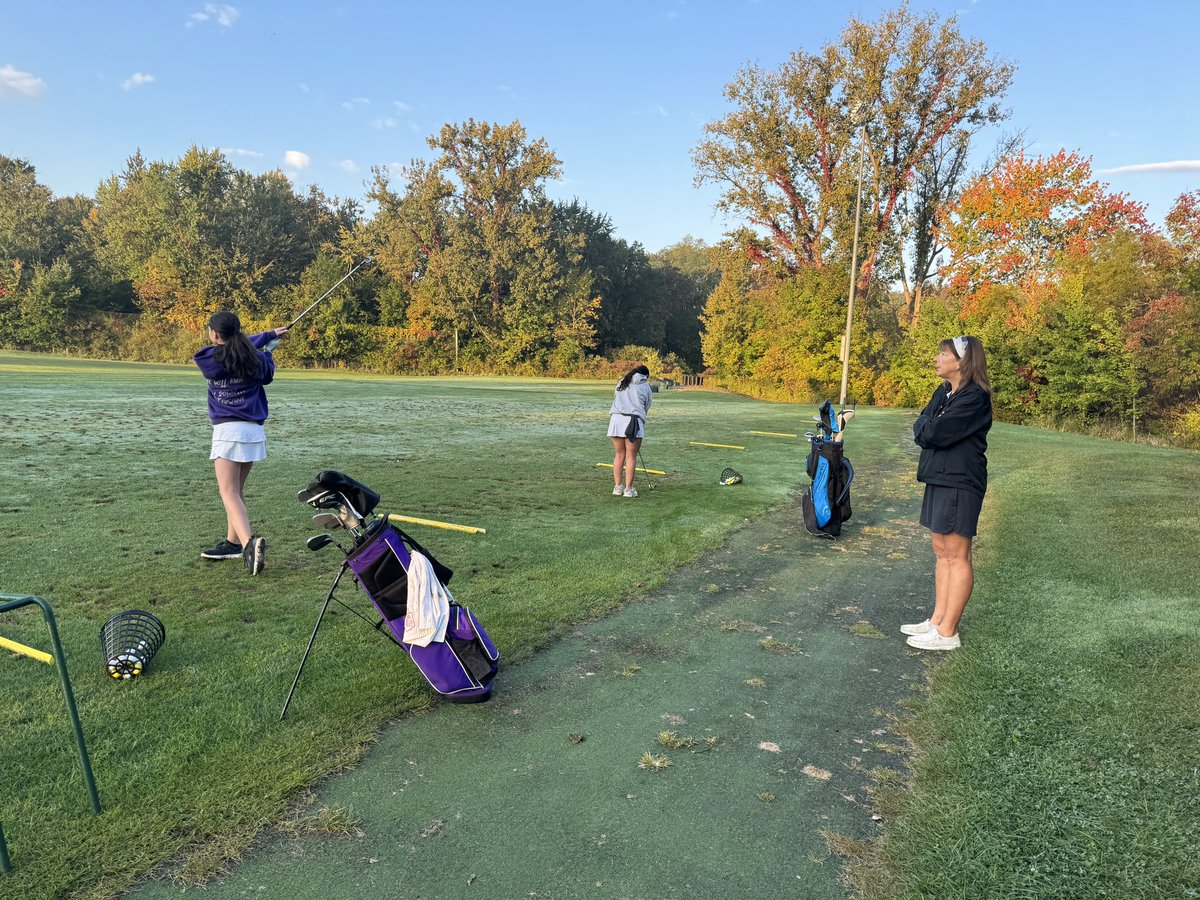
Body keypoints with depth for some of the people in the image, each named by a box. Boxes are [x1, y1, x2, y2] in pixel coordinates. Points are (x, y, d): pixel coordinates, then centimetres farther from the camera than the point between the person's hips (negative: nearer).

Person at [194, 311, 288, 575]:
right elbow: (267, 376, 23)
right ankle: (233, 543, 28)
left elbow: (233, 351, 13)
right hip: (254, 431, 5)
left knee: (229, 494, -9)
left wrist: (269, 335, 18)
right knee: (237, 490, 19)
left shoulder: (208, 359, -4)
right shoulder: (256, 358, 2)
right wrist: (268, 349, 37)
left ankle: (248, 542, -31)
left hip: (227, 430, -5)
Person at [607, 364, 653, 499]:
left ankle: (617, 487, 12)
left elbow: (615, 400, 18)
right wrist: (641, 420, 18)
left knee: (619, 455, 10)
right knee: (631, 457, 2)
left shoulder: (621, 383, 20)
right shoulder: (645, 387, 10)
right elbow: (646, 408, 10)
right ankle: (628, 489, 3)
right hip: (633, 421, -3)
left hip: (616, 419, 4)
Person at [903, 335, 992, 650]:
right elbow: (920, 429, 9)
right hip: (939, 479, 9)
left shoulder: (974, 398, -15)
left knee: (956, 556, -3)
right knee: (942, 551, 13)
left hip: (960, 483, -9)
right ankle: (937, 620, 22)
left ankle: (947, 632, 3)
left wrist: (926, 426, -3)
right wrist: (930, 427, -10)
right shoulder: (943, 393, 14)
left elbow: (933, 433, -22)